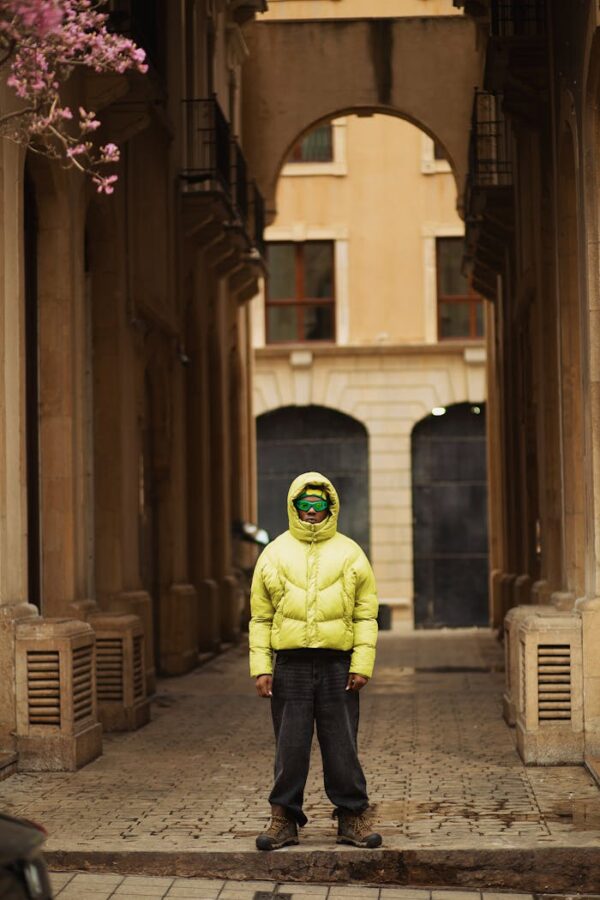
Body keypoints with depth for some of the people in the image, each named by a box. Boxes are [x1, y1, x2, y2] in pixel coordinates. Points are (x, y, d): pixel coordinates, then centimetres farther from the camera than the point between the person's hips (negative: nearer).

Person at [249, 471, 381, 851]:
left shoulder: (350, 554, 7)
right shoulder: (274, 555, 8)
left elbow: (366, 616, 5)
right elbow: (260, 618, 8)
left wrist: (362, 664, -5)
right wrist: (261, 667, -1)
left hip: (338, 665, 0)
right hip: (290, 665, 1)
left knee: (342, 746, 3)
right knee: (290, 747, 4)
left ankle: (353, 816, 13)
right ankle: (285, 818, 13)